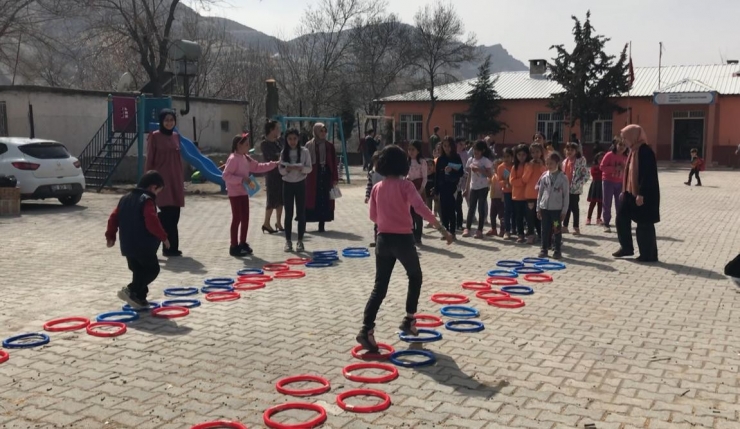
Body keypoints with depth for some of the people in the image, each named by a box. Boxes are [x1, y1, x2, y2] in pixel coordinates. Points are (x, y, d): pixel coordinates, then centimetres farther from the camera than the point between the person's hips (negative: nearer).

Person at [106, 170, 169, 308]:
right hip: (144, 246, -8)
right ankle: (131, 290, -12)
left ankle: (139, 298, 17)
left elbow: (113, 217, 13)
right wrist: (163, 236, -14)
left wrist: (110, 235, 20)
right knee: (152, 270, 2)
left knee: (139, 271, 17)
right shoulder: (147, 200, -12)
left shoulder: (125, 198, 13)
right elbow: (152, 222, -23)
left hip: (127, 245, 8)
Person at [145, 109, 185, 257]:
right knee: (168, 211, -12)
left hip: (176, 179, 6)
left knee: (174, 213, 6)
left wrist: (182, 179, 14)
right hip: (161, 179, -6)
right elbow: (149, 160, -5)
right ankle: (170, 247, -2)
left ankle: (171, 247, 15)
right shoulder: (154, 136, -4)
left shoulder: (176, 136, 12)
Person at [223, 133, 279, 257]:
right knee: (237, 219, -4)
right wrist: (241, 179, -26)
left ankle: (243, 243, 23)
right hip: (235, 194, -9)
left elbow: (257, 167, 18)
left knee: (245, 218, 12)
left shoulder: (246, 158, 11)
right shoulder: (233, 159, -17)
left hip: (244, 193, 9)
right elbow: (226, 175, -21)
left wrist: (274, 164, 12)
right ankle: (234, 247, 4)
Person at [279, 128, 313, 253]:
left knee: (301, 213, 1)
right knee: (288, 214, 4)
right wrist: (287, 169, -19)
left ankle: (300, 241, 9)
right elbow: (280, 170, 2)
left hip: (300, 184, -1)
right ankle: (288, 241, 11)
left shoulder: (304, 151, -3)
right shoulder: (284, 152, 2)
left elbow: (309, 168, -3)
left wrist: (300, 168, -22)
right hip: (287, 184, 1)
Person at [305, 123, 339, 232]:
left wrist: (335, 178, 0)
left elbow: (334, 163, 5)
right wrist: (304, 176, -7)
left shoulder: (330, 146, 6)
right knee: (310, 199, 1)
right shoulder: (309, 145, 1)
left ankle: (322, 225, 8)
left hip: (326, 177, 2)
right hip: (312, 177, -1)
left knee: (324, 200, 1)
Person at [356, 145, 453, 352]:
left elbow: (373, 217, 13)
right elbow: (421, 208, -22)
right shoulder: (405, 185, -9)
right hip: (403, 239, -4)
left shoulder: (377, 188, 6)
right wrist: (442, 229, -24)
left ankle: (366, 329, -8)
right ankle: (408, 320, 22)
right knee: (415, 277, 21)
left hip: (383, 239, 4)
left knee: (380, 287, 4)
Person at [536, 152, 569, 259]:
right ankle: (544, 249, 16)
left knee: (557, 230, 3)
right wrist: (538, 208, 6)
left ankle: (557, 250, 11)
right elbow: (540, 193, 7)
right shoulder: (544, 176, 3)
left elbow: (566, 195, -3)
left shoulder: (563, 178, -5)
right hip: (544, 207, 3)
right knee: (545, 229, 8)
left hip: (557, 208, -3)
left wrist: (564, 211, -6)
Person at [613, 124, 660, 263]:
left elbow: (648, 175, -23)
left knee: (644, 224, -2)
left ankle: (649, 255, 9)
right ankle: (626, 247, 24)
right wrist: (624, 191, 21)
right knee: (622, 218, 12)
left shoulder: (645, 151, -18)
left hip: (644, 195, -10)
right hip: (632, 193, 10)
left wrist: (641, 194, -25)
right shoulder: (634, 151, 12)